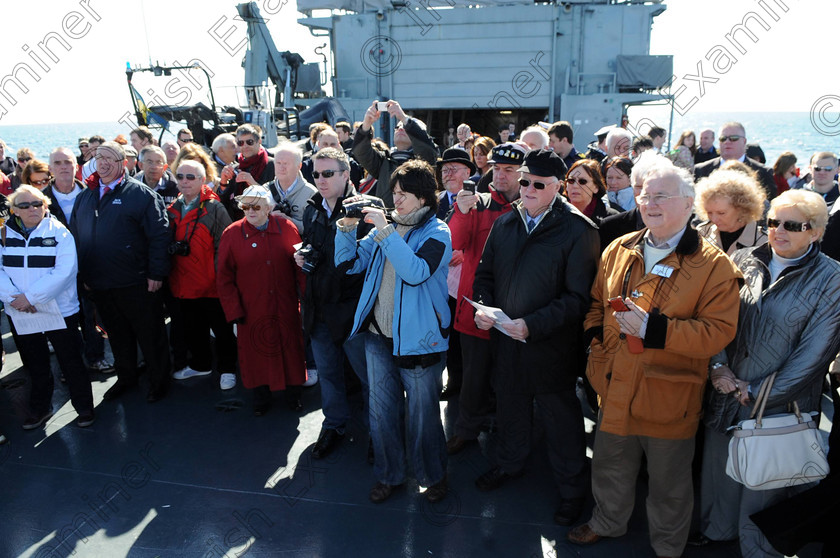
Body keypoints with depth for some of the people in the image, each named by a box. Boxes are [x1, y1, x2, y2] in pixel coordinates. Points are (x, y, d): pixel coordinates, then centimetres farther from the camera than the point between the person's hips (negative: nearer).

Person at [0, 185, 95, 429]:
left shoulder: (59, 232, -6)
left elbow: (64, 271, -17)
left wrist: (31, 296, -20)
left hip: (59, 310, -3)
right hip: (20, 314, 3)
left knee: (71, 362, 5)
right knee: (35, 364, 18)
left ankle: (84, 408, 21)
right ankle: (40, 409, 35)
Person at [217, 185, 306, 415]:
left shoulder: (287, 228, -2)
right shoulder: (232, 234, -5)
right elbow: (224, 278, -2)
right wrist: (233, 310, -5)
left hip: (286, 308, 1)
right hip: (252, 310, -1)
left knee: (291, 348, 12)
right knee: (256, 352, 8)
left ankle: (293, 393, 31)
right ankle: (261, 395, 28)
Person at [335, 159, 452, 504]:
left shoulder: (437, 232, -8)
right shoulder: (386, 226, 9)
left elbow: (416, 272, -26)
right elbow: (349, 262, 6)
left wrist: (384, 231, -25)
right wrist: (347, 226, -9)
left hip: (417, 337, -5)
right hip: (378, 334, 5)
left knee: (422, 412, 8)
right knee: (381, 410, 15)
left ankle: (433, 476, 31)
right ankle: (388, 474, 35)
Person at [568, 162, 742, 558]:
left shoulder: (714, 265, -13)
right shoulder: (618, 250, 3)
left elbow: (719, 332, -19)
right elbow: (597, 302, 15)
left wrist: (654, 329, -27)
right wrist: (596, 336, -1)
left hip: (668, 397, -4)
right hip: (616, 388, 5)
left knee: (668, 482, 16)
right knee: (611, 466, 24)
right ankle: (607, 522, 51)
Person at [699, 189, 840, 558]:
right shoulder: (745, 260, 1)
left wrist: (756, 392, -12)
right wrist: (718, 365, -9)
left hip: (778, 410, -3)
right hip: (725, 399, 4)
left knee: (760, 495, 10)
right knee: (717, 478, 19)